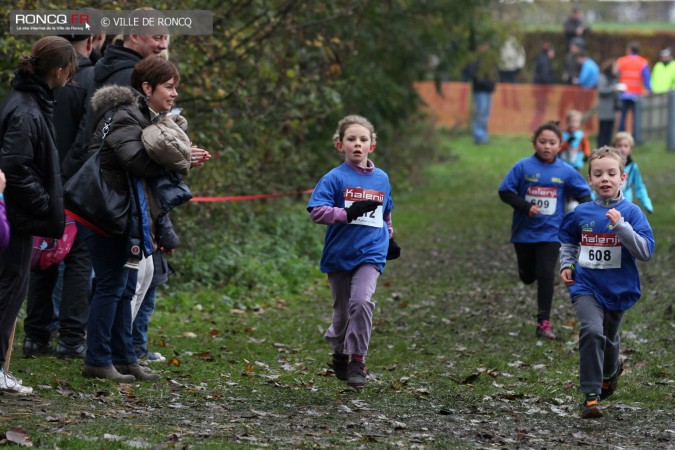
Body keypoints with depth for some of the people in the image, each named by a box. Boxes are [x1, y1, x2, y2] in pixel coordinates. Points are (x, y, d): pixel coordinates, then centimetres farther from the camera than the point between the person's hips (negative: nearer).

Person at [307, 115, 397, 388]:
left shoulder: (382, 179, 8)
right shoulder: (335, 178, -5)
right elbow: (316, 211, -15)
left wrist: (390, 238, 29)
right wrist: (349, 213, -23)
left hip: (370, 253, 1)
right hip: (339, 254, -1)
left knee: (361, 302, -21)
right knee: (342, 311, 9)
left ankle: (357, 361, -14)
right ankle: (340, 352, 35)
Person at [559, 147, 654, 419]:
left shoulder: (631, 212, -11)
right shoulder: (581, 213, -3)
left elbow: (646, 252, -20)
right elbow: (569, 242, 17)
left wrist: (620, 226, -28)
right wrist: (566, 265, 1)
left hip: (618, 289, 0)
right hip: (586, 287, 0)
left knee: (608, 339, 19)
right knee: (592, 331, -24)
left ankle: (611, 371, 54)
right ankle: (591, 394, -19)